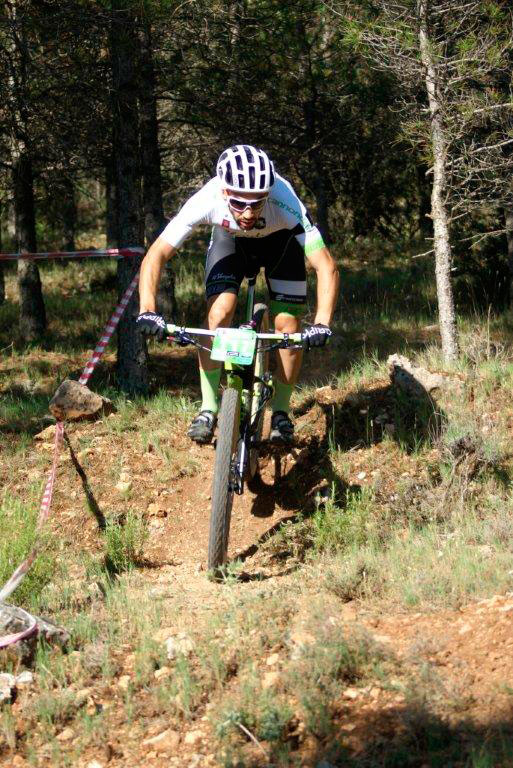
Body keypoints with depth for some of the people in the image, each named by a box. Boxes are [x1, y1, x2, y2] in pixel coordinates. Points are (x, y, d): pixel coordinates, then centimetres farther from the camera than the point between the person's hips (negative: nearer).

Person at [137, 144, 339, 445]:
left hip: (281, 240, 0)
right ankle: (208, 409, -3)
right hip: (231, 240, 1)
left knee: (288, 325, -10)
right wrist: (148, 310, -51)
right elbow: (155, 256, -36)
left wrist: (322, 323, -56)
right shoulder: (207, 200, -39)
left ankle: (281, 412, 10)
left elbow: (327, 265, -43)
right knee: (219, 314, -18)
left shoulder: (286, 204, -42)